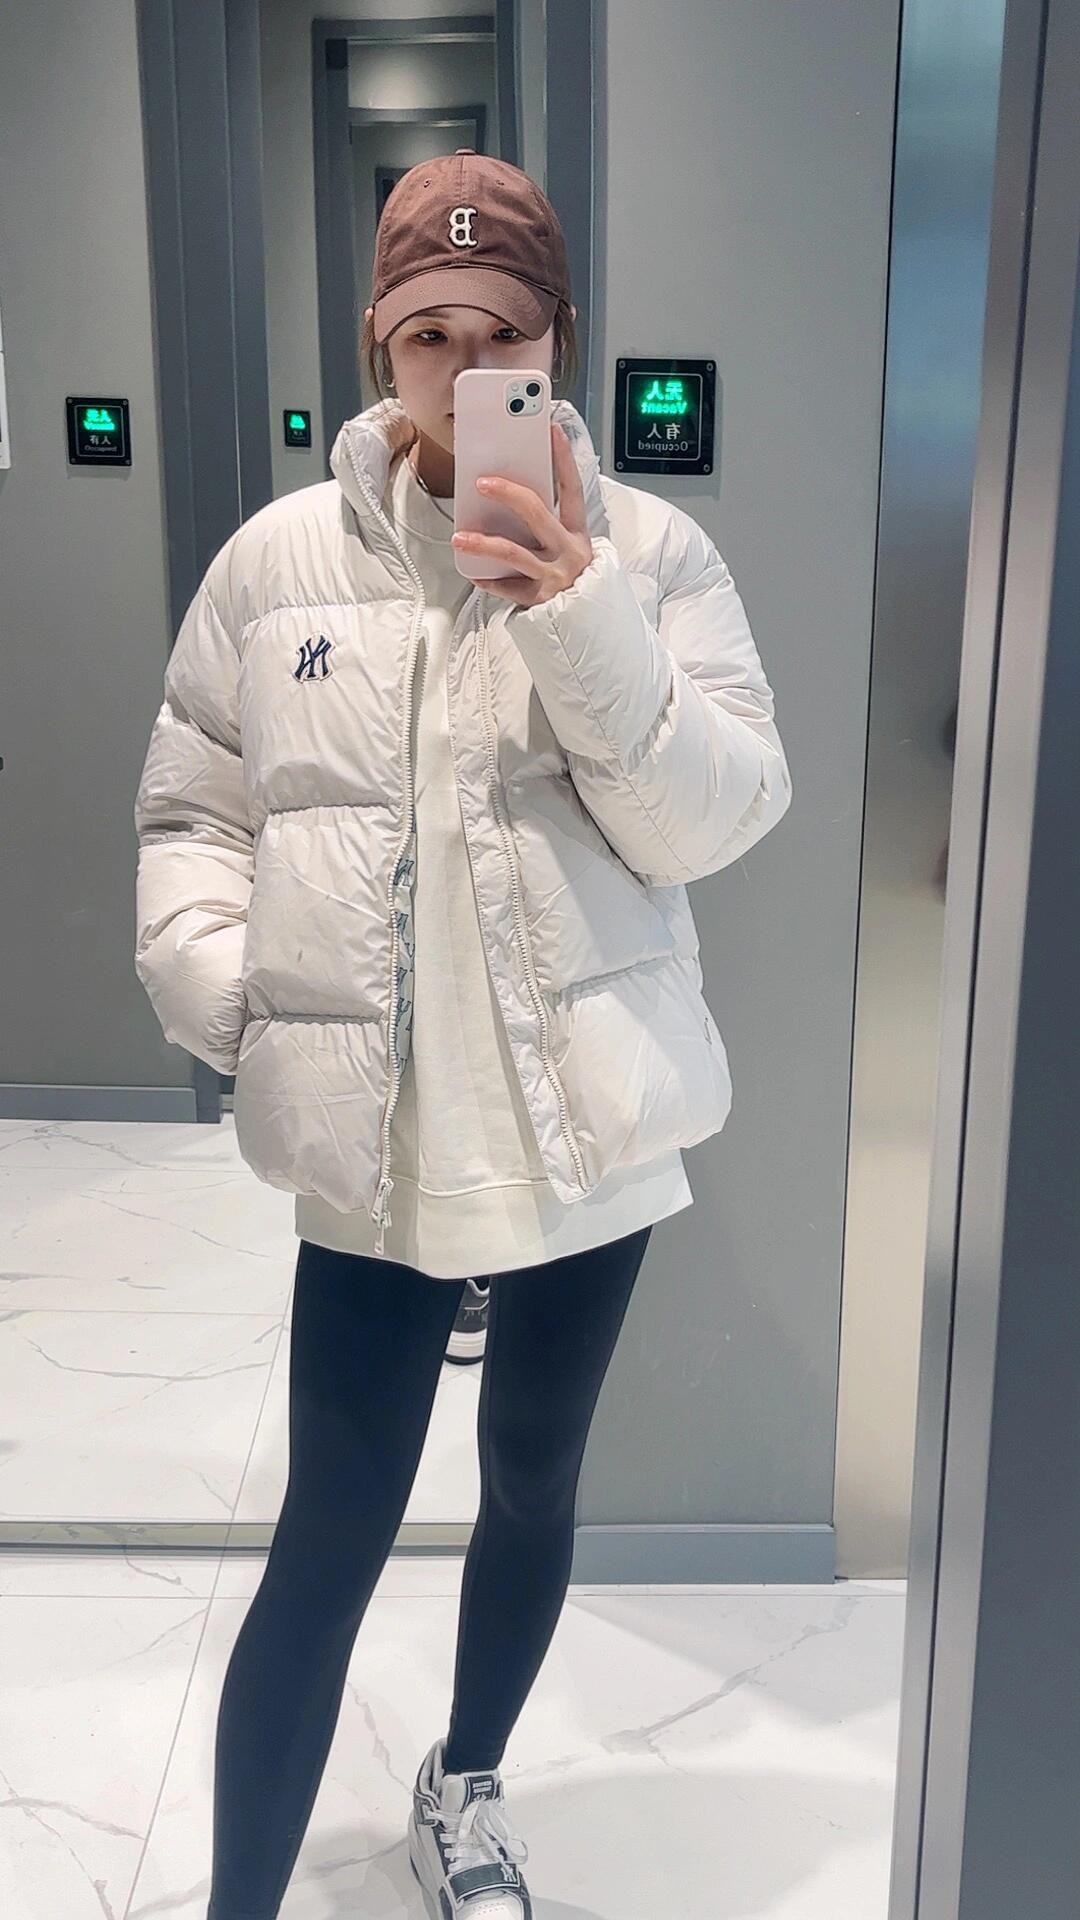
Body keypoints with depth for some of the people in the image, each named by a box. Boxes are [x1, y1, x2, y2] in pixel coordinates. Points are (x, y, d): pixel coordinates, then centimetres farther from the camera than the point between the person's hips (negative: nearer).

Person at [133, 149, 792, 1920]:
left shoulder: (651, 554, -2)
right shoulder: (280, 558, 0)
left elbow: (710, 825, -10)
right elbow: (192, 813, 5)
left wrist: (585, 621, -21)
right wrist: (215, 975, -12)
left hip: (584, 1118, 1)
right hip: (375, 1130, -1)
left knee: (533, 1481, 20)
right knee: (332, 1538, 5)